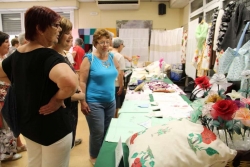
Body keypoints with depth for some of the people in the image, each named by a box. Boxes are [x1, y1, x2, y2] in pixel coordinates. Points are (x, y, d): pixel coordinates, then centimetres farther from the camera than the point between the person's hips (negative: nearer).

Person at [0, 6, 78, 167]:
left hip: (28, 124, 8)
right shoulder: (49, 56, -26)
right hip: (54, 127, -8)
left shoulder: (17, 54, 0)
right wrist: (58, 99, -27)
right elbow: (70, 82, -46)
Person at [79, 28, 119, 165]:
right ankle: (94, 157, 28)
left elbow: (117, 70, 23)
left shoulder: (112, 57, 4)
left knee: (108, 130, 18)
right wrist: (83, 101, -16)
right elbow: (82, 81, -14)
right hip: (94, 102, -6)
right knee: (98, 132, 3)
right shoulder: (89, 59, -12)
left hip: (110, 101, 6)